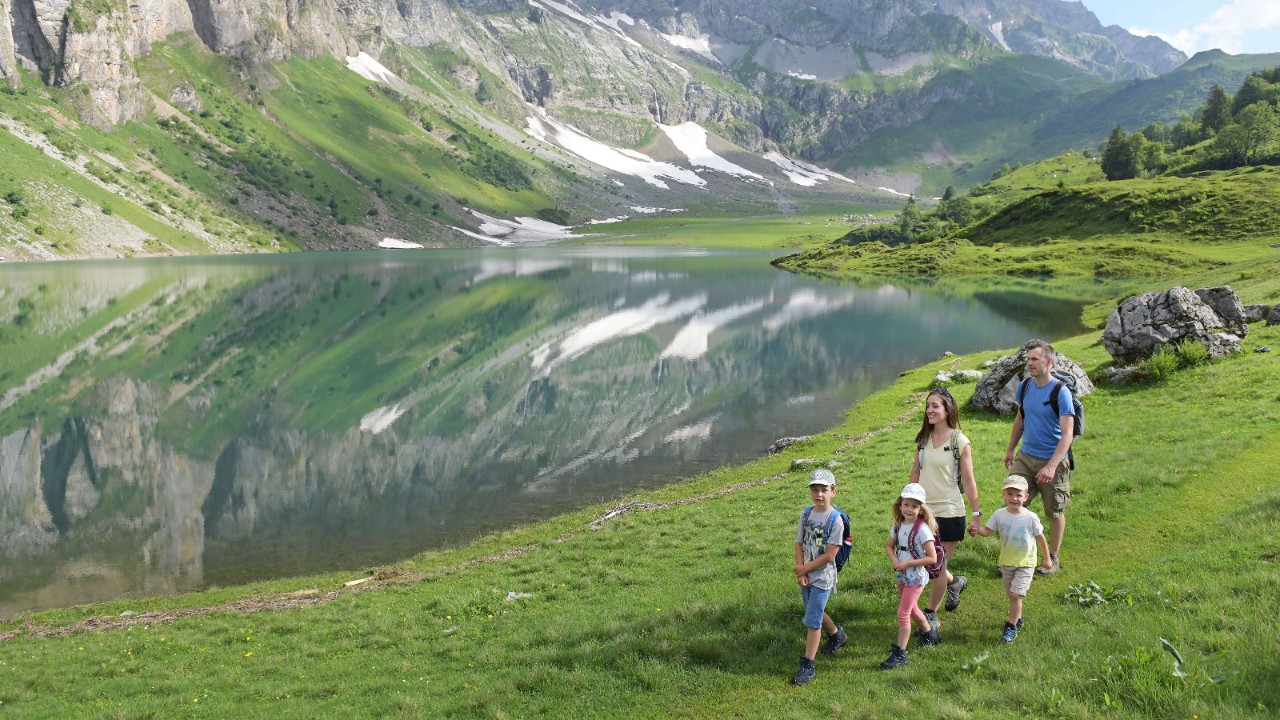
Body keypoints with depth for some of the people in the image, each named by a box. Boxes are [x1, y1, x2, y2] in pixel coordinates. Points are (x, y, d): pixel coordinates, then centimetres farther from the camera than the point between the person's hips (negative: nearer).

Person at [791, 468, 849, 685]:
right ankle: (836, 635, 51)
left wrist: (805, 568, -13)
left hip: (822, 577, -6)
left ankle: (808, 665, 0)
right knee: (816, 613, 23)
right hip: (805, 575, 6)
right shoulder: (806, 514, 2)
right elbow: (799, 544, 3)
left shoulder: (835, 519, -16)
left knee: (812, 620, -7)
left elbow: (829, 555, -17)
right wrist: (800, 572, -8)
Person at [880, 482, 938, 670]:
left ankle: (900, 654, 1)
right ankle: (928, 631, 50)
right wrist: (895, 561, -9)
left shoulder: (922, 529, -21)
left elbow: (932, 558, -21)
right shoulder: (898, 525, 0)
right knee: (911, 609, 24)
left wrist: (907, 563, -22)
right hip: (902, 576, 7)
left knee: (903, 614, -7)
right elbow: (889, 546, 12)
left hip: (916, 578, -7)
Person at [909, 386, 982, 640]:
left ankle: (930, 619, 15)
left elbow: (968, 480, -7)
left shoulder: (959, 441, -10)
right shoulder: (923, 438, 4)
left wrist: (976, 514, -6)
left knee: (937, 568, 0)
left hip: (949, 513, -5)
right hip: (924, 511, 5)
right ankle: (955, 582, 43)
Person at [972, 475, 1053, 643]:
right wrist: (977, 529, -29)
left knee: (1015, 594, -12)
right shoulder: (999, 515, -7)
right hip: (1006, 562, 4)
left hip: (1025, 564, -3)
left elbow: (1040, 538, -2)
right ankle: (1018, 618, 38)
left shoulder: (1031, 518, -14)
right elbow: (987, 531, -7)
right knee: (1012, 595, 15)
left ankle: (1011, 626, -1)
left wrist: (1047, 559, 7)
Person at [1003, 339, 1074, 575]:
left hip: (1051, 460, -5)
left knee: (1055, 512, 9)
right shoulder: (1026, 386, 2)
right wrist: (1010, 449, 22)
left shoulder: (1061, 392, -18)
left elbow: (1067, 434, -23)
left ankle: (1053, 559, 25)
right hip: (1025, 457, 6)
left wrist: (1052, 466, -32)